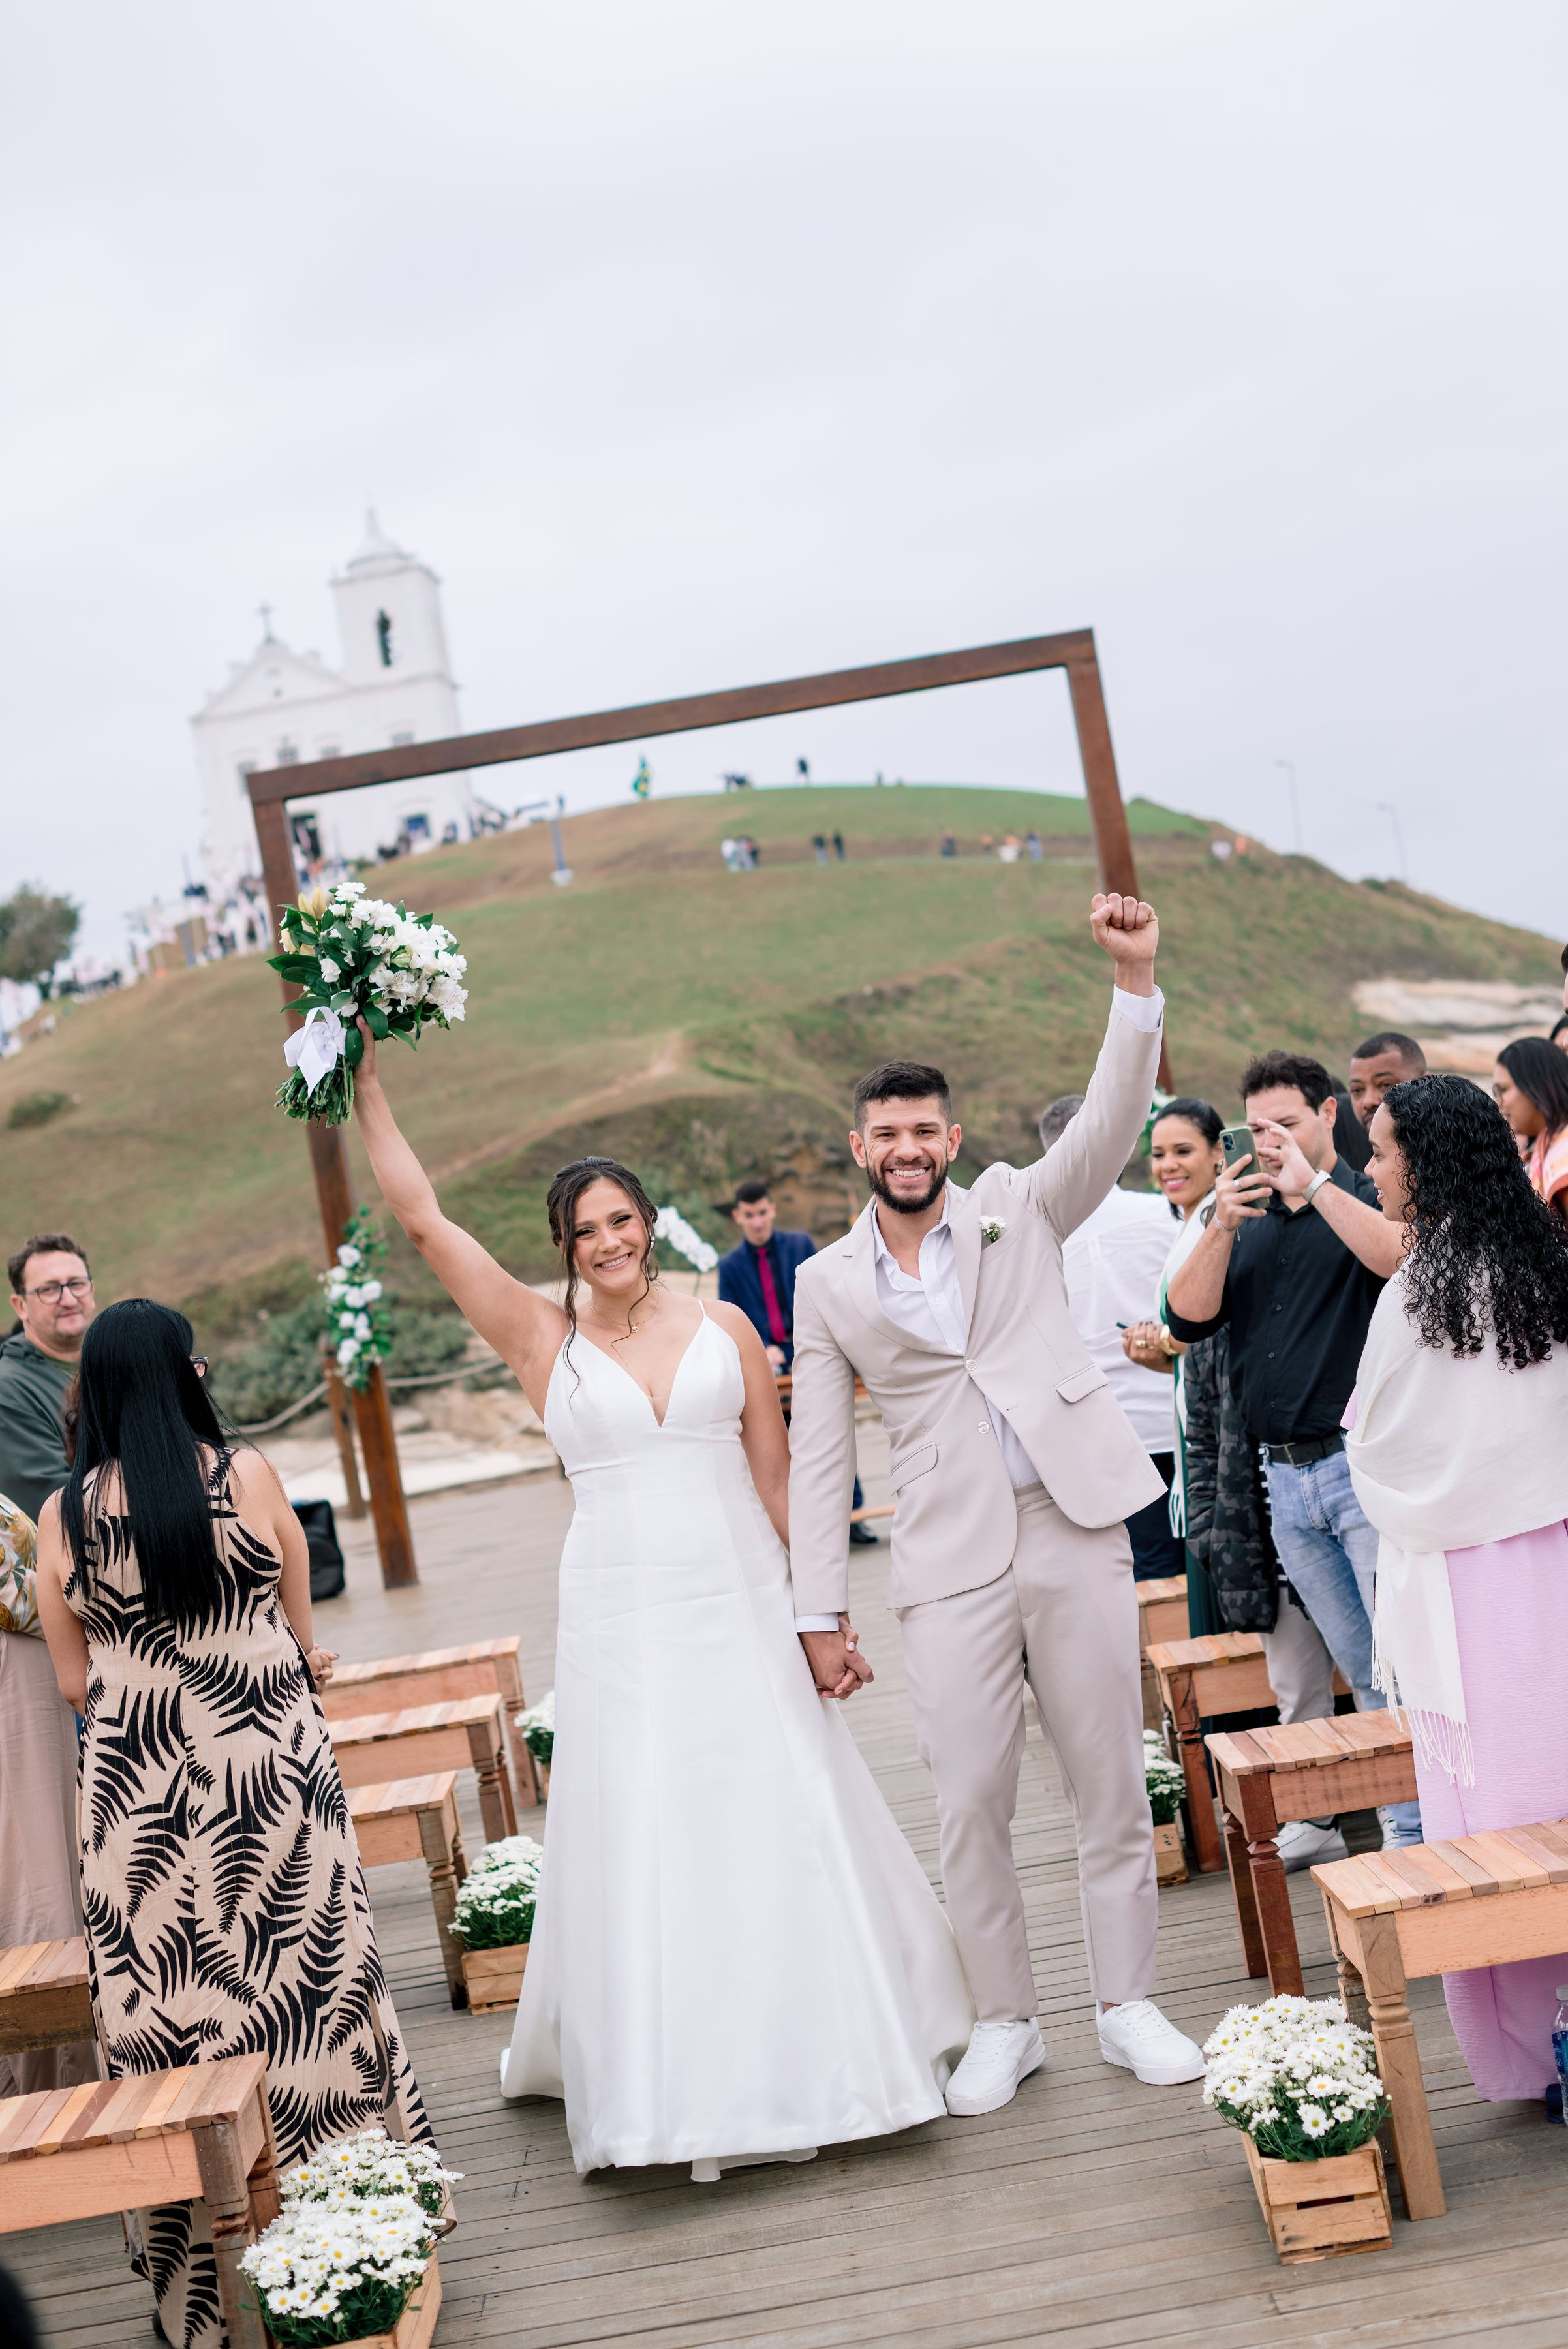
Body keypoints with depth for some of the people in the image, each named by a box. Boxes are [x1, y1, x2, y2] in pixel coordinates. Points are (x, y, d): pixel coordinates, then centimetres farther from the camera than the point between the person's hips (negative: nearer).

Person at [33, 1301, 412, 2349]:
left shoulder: (62, 1517, -4)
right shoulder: (246, 1475, -8)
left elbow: (75, 1682, 4)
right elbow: (302, 1631, 4)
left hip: (139, 1789, 1)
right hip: (273, 1767, -1)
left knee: (170, 1993, 11)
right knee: (301, 1970, 12)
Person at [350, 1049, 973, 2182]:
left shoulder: (723, 1327, 5)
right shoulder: (545, 1339, 2)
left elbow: (778, 1480, 7)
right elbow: (425, 1220, -2)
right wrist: (369, 1084, -4)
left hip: (743, 1608, 1)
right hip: (622, 1620, -1)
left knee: (787, 1828, 5)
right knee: (640, 1845, 2)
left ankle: (826, 2050, 22)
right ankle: (680, 2079, 19)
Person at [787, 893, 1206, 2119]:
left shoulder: (1017, 1210, 7)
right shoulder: (828, 1283, 8)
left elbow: (1112, 1120, -7)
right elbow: (818, 1453, 7)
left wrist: (1136, 980, -20)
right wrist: (819, 1612, 4)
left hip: (1078, 1528, 0)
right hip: (951, 1561, 1)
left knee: (1111, 1780, 6)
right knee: (971, 1801, 2)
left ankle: (1130, 2004, 21)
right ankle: (1006, 2023, 19)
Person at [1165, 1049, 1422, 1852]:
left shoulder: (1366, 1200, 1)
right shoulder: (1245, 1222, 16)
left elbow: (1404, 1258, -22)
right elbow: (1188, 1317, 3)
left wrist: (1315, 1185, -24)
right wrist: (1221, 1226, -11)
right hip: (1283, 1476, 5)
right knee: (1362, 1664, 10)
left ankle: (1424, 1827, 0)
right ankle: (1404, 1819, 17)